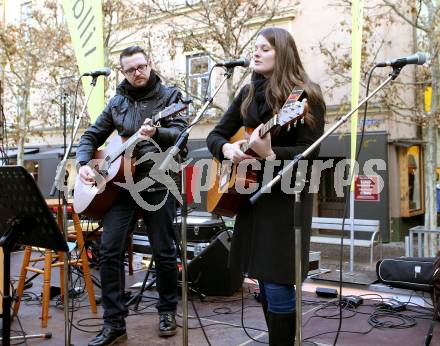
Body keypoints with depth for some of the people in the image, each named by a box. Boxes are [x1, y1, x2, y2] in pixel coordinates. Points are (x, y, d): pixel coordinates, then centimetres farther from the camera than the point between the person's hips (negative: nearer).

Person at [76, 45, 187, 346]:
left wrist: (156, 133, -31)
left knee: (164, 251, 3)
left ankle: (168, 310, 25)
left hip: (158, 184, -3)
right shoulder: (117, 102, 14)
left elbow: (180, 132, -11)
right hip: (121, 184, 4)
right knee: (109, 250, -4)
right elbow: (91, 136, 18)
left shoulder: (169, 95, 3)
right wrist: (84, 163, 1)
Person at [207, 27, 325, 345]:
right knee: (262, 279, 14)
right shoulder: (248, 93, 8)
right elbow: (215, 135, 11)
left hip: (287, 197, -6)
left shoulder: (306, 96, -10)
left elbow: (309, 154, -17)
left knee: (277, 285, -7)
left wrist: (269, 154, -34)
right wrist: (227, 148, -12)